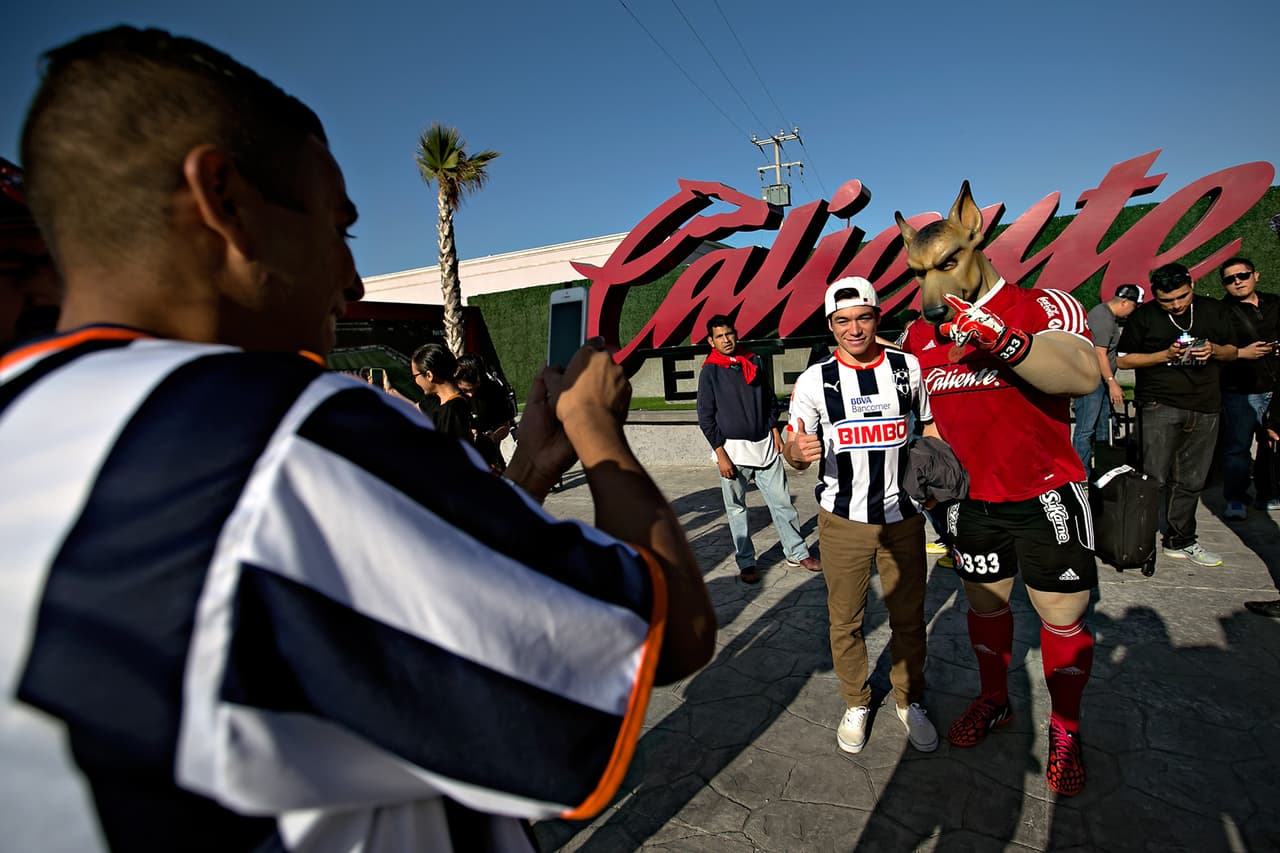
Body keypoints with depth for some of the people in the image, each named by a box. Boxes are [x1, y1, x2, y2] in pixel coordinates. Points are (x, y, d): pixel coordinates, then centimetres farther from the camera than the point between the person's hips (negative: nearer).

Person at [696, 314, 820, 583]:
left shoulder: (754, 362, 8)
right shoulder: (709, 372, -5)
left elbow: (768, 401, 17)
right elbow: (705, 418, -7)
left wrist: (775, 434, 9)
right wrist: (721, 455, -11)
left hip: (765, 445, 4)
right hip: (733, 450, -3)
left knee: (781, 502, 8)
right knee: (736, 509, 6)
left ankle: (797, 552, 20)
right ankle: (746, 563, 17)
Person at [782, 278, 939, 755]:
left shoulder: (909, 368, 0)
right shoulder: (814, 380, -6)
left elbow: (931, 427, 13)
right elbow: (795, 453, -2)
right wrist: (798, 452, -26)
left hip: (903, 517, 2)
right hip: (842, 522, -1)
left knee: (909, 618, 14)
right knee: (845, 620, 11)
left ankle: (909, 701, 38)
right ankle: (856, 703, 33)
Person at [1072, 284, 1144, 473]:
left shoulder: (1109, 315, 15)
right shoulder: (1103, 319, -17)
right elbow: (1100, 354, -21)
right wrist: (1112, 383, -19)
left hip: (1100, 380, 11)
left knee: (1103, 427, 17)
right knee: (1086, 430, -9)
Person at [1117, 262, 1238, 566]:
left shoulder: (1213, 310, 11)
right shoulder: (1143, 316, 0)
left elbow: (1232, 352, 17)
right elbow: (1123, 359, 0)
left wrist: (1214, 350, -6)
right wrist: (1165, 355, -13)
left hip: (1205, 409, 4)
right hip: (1160, 407, -4)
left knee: (1190, 481, 9)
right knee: (1155, 478, -7)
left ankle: (1180, 541, 21)